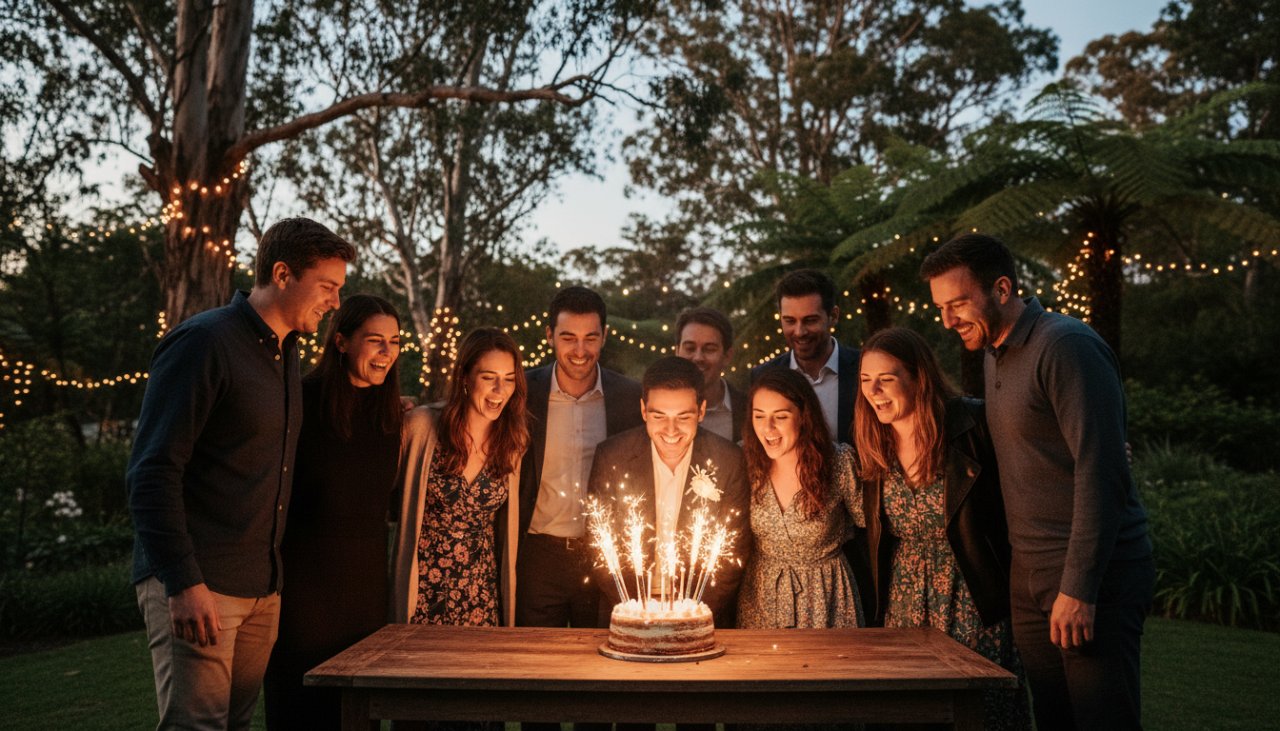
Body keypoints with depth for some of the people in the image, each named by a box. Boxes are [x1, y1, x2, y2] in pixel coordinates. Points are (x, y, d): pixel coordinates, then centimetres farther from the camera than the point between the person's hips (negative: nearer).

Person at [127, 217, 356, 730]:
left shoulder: (286, 352, 14)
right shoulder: (203, 342, -11)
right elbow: (152, 472, -15)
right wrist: (183, 583, -20)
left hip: (262, 588, 8)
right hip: (196, 589, -7)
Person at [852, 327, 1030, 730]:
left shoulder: (971, 425, -13)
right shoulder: (872, 445, 1)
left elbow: (1010, 506, -8)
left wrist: (1014, 591, -10)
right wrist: (876, 600, 7)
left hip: (973, 603, -4)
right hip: (904, 607, 4)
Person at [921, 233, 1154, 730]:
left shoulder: (1066, 346, -14)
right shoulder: (995, 358, 13)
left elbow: (1101, 473, -19)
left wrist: (1078, 588, -20)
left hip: (1091, 578, -8)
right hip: (1029, 578, 8)